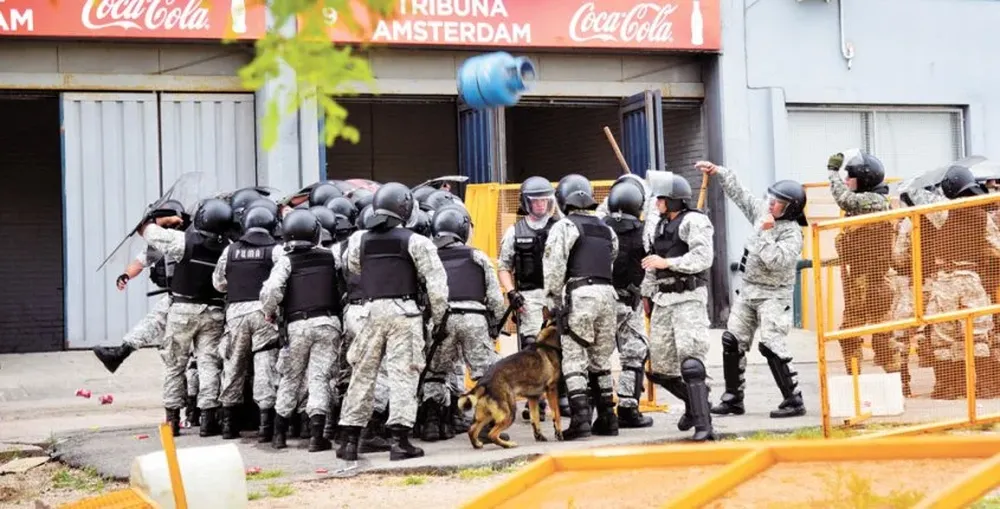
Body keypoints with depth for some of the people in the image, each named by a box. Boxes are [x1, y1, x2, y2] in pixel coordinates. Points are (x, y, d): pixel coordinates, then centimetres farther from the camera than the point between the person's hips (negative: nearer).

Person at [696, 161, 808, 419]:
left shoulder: (792, 233, -17)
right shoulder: (762, 211, 5)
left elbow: (776, 261, -29)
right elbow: (740, 193, 15)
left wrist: (766, 232, -25)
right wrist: (719, 171, 11)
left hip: (773, 294, -8)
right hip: (748, 290, 8)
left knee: (771, 344, -18)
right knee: (732, 340, 8)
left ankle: (793, 400, -13)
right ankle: (733, 398, 17)